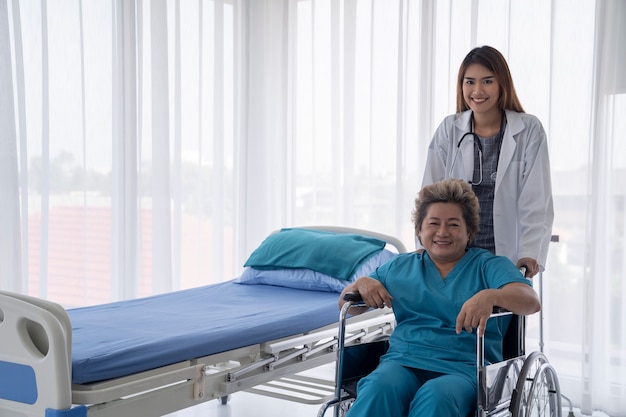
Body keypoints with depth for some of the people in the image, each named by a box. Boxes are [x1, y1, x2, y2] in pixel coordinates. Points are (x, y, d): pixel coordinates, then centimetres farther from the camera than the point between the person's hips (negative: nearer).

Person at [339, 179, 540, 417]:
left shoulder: (489, 266, 13)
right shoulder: (398, 267, 23)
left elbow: (530, 301, -5)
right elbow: (346, 306, 26)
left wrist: (490, 296, -27)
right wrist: (361, 284, 2)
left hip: (464, 367, -2)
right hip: (403, 361, 3)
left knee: (436, 397, -38)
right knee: (380, 389, -33)